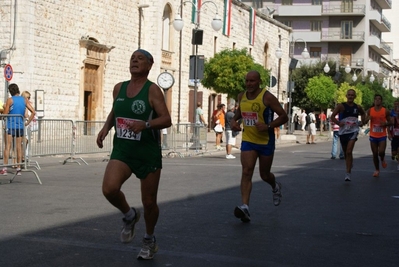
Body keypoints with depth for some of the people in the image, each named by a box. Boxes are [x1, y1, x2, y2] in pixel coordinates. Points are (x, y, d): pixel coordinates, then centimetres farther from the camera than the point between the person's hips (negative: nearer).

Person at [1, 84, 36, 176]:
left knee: (7, 147, -2)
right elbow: (33, 112, 1)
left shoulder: (10, 100, -6)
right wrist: (27, 122, 6)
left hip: (10, 126, -4)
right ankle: (18, 168, 8)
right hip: (20, 126, 4)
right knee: (19, 147, 8)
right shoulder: (24, 100, 6)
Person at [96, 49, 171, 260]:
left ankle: (149, 239, 34)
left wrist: (145, 125, -31)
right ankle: (129, 215, 9)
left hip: (148, 153, -3)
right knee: (109, 189, -23)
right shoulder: (119, 88, 7)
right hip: (122, 150, 3)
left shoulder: (152, 90, -8)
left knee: (149, 202, 6)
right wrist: (106, 128, 5)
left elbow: (166, 120, -15)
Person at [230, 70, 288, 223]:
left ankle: (275, 188, 47)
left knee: (265, 175, 11)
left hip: (266, 141, -3)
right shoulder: (242, 97, 2)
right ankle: (245, 207, -23)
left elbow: (284, 117, -12)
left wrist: (268, 126, -25)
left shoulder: (267, 97, -14)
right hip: (248, 140, 3)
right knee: (246, 172, -15)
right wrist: (234, 120, 5)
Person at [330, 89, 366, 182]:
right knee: (346, 153, 12)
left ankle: (348, 173, -18)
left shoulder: (358, 107, 6)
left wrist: (362, 122, 13)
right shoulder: (341, 106, -4)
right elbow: (332, 117, -5)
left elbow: (363, 114, 28)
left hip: (353, 131, -1)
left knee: (349, 152, -17)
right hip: (343, 132, 1)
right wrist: (338, 123, -19)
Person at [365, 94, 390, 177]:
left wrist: (385, 124, -16)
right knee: (375, 154, 5)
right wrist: (368, 118, -16)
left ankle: (382, 159, 20)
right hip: (373, 136, 1)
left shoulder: (386, 111, -2)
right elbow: (365, 121, 7)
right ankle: (377, 170, 20)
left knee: (381, 152, -16)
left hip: (382, 136, -1)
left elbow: (390, 122, 7)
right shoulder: (370, 111, 1)